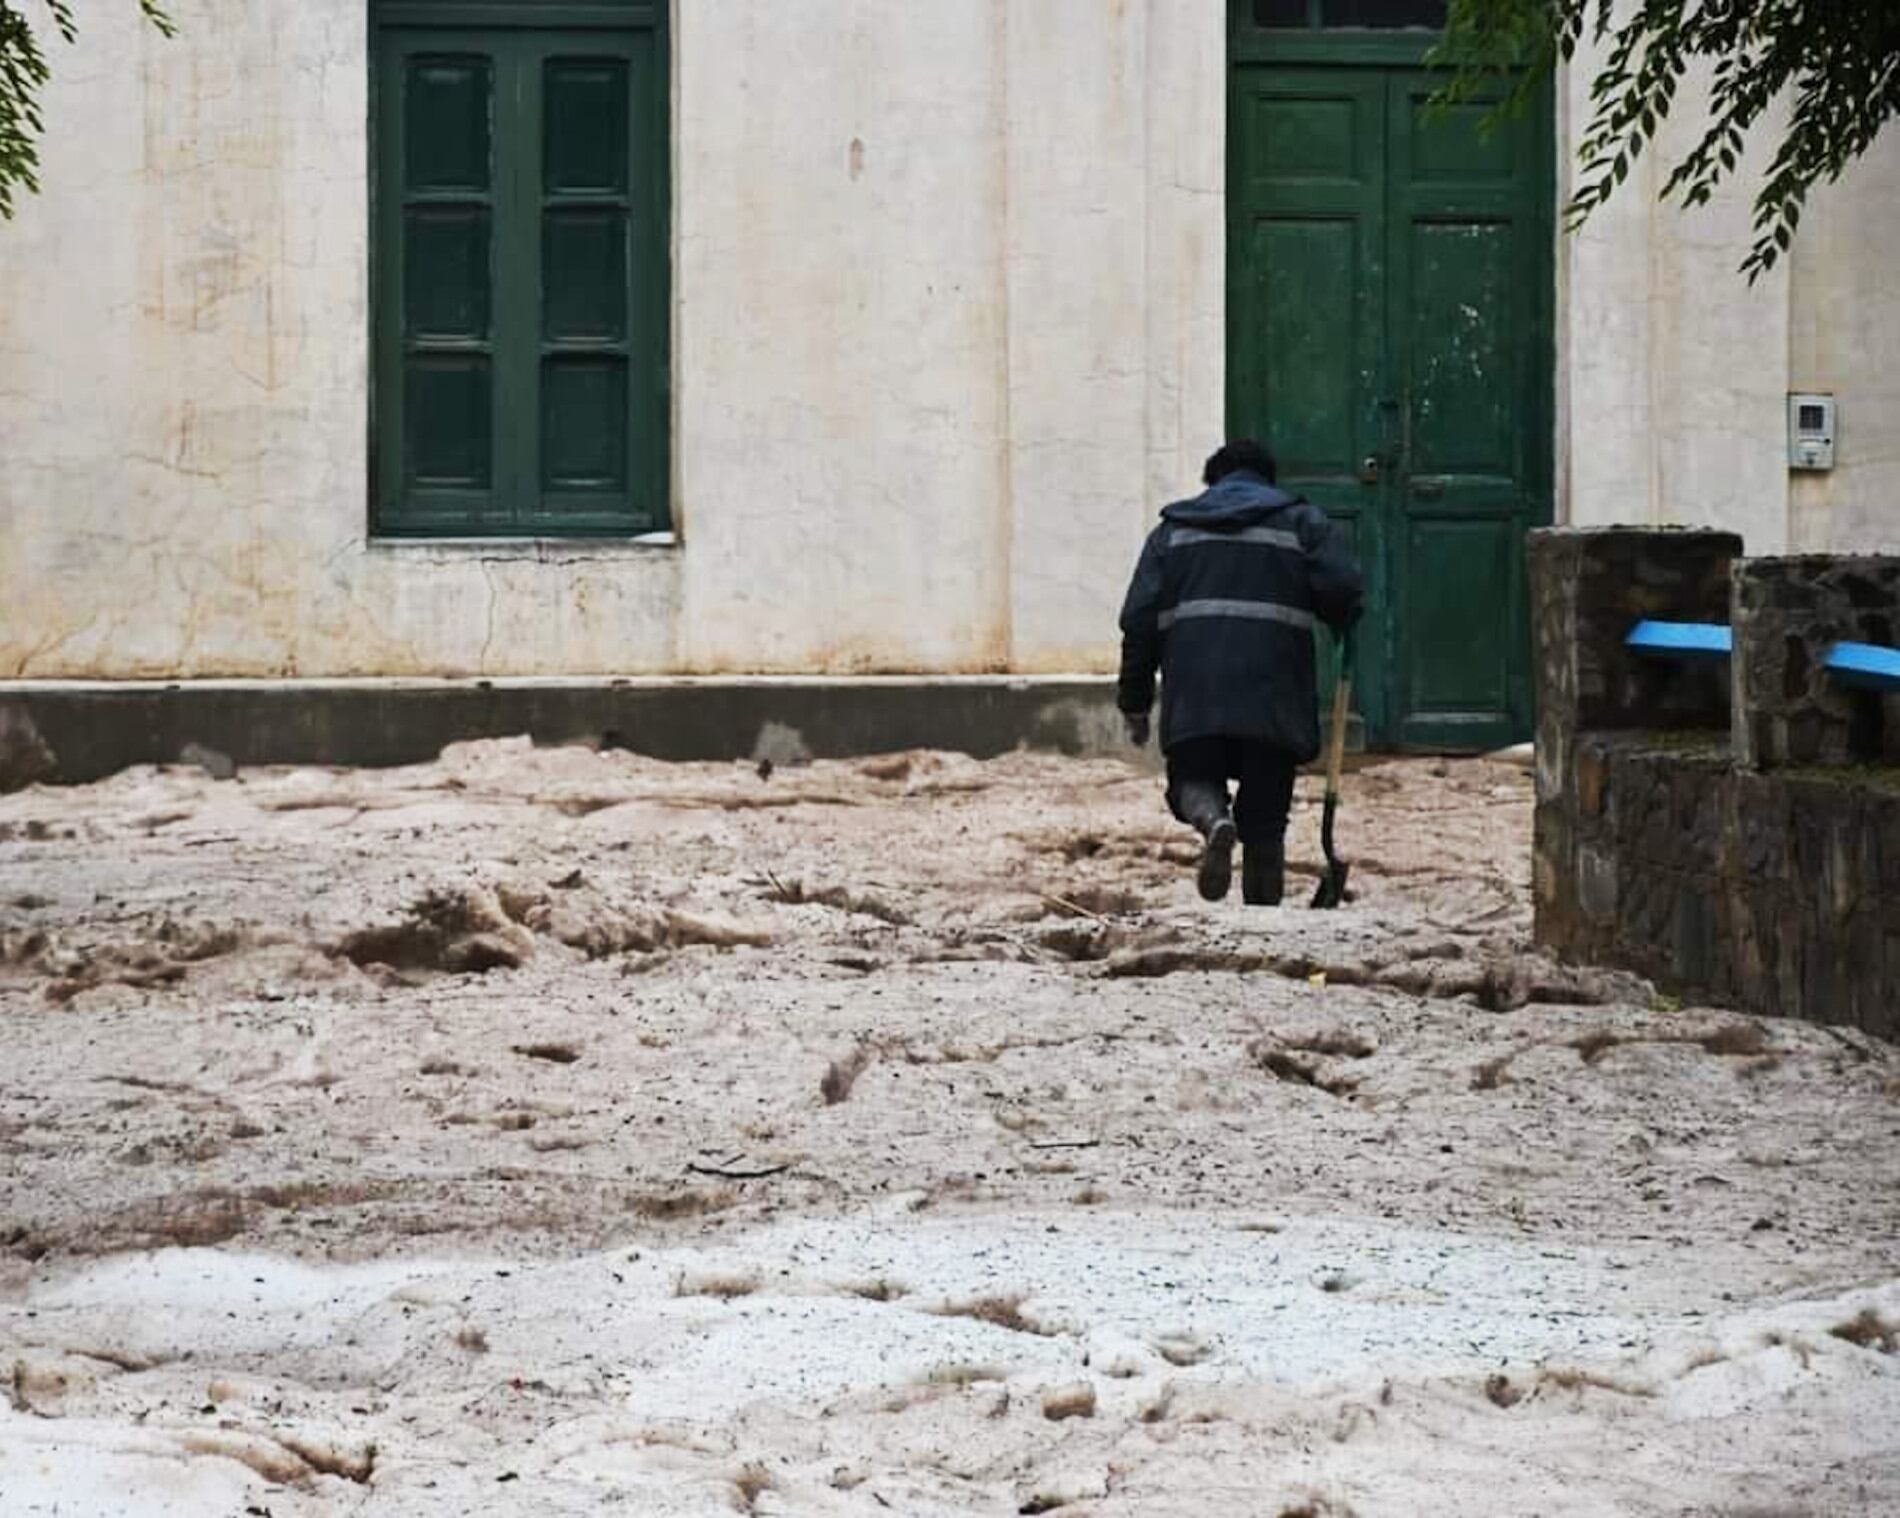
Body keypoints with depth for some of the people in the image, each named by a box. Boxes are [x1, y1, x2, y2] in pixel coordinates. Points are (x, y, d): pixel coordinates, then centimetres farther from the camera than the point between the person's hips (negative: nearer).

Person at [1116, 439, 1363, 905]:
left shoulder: (1174, 529, 18)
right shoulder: (1301, 521, 13)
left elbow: (1139, 619, 10)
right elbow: (1344, 586, -4)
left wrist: (1134, 702, 14)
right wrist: (1342, 623, 19)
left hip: (1193, 699, 0)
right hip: (1273, 700, 0)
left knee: (1194, 781, 11)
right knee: (1265, 821, 7)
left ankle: (1213, 819, -22)